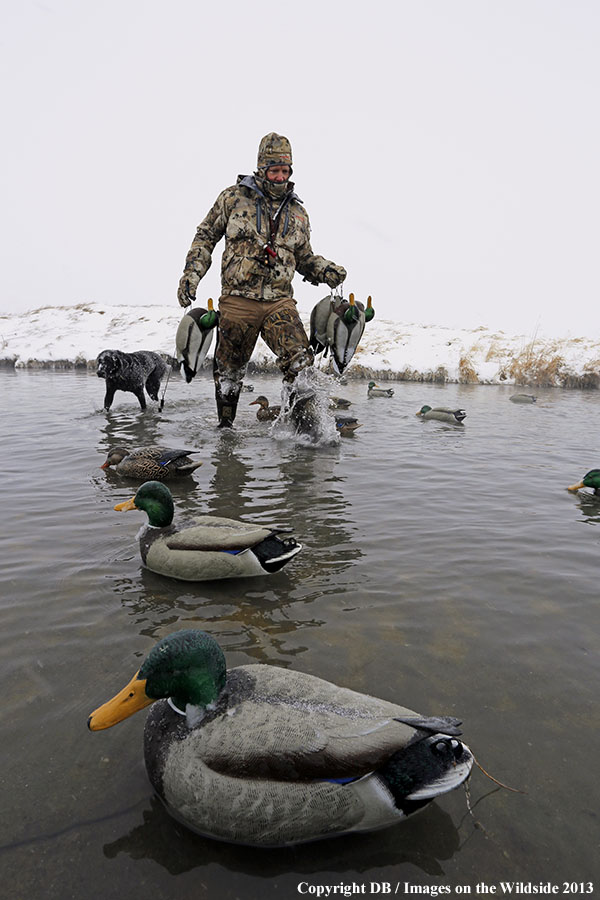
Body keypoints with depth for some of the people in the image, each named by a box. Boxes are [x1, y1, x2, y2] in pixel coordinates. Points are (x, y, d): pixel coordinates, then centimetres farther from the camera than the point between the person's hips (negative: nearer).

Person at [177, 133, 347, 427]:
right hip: (238, 300, -1)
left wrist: (326, 271, 3)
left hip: (280, 301, 2)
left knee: (300, 363, -18)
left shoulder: (297, 211, 14)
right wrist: (191, 273, 2)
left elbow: (304, 257, 23)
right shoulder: (234, 197, 5)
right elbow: (206, 236, 12)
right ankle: (225, 424, 29)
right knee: (229, 369, 10)